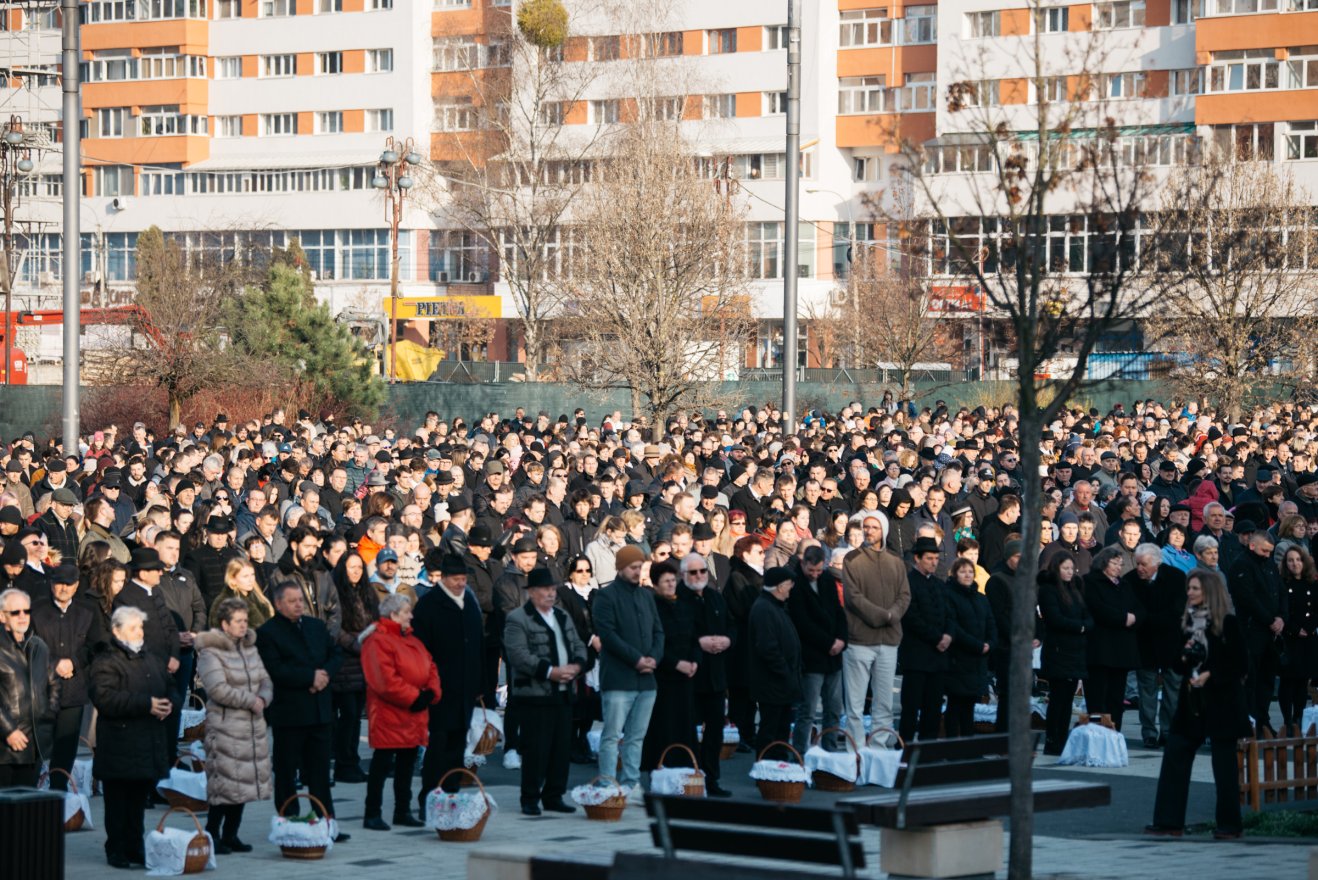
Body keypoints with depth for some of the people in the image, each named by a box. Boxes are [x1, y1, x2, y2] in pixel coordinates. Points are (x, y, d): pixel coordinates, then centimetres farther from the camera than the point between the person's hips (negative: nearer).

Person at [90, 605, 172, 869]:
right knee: (118, 801, -3)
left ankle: (135, 847, 16)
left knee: (139, 800, 10)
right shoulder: (105, 662, -8)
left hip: (149, 746, 7)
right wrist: (147, 704, -22)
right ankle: (116, 850, 3)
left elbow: (168, 689, 29)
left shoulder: (152, 660, 18)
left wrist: (166, 704, 4)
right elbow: (105, 698, -20)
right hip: (119, 746, -7)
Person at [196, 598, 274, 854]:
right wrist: (250, 701, -14)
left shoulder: (250, 649, 14)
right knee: (224, 782, -9)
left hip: (253, 725, 7)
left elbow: (265, 680, 14)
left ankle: (230, 835, 16)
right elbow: (218, 689, -19)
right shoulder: (210, 652, -10)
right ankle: (212, 835, -1)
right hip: (225, 725, -7)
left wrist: (263, 698, -8)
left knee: (245, 781, 8)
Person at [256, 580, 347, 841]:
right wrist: (310, 677, -17)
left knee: (320, 771, 7)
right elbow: (275, 670, -17)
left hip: (320, 710, 5)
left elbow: (336, 654, 13)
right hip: (288, 713, -5)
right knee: (286, 772, 3)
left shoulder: (317, 626, 13)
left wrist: (325, 674, -7)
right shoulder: (267, 633, -7)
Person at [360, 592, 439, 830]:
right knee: (382, 764, -5)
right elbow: (385, 679, -21)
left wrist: (430, 692, -3)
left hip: (414, 717, 9)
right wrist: (414, 697, -18)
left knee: (407, 764, 12)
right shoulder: (378, 641, -13)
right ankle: (373, 815, -1)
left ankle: (403, 812, 19)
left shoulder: (411, 640, 17)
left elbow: (430, 667, 16)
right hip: (389, 715, -9)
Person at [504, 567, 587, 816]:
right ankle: (530, 800, 0)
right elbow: (518, 655, -16)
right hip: (535, 693, -7)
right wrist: (550, 671, -20)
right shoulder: (517, 620, -6)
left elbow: (579, 646, 19)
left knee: (562, 747, 6)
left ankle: (554, 796, 15)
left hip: (563, 692, 7)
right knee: (535, 749, -7)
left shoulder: (563, 617, 19)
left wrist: (576, 666, -3)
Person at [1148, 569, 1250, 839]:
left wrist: (1211, 675, -15)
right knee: (1174, 757, 0)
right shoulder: (1187, 622, 10)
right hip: (1192, 703, 6)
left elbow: (1241, 664, -8)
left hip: (1221, 703, -6)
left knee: (1224, 764, 1)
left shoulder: (1228, 623, -8)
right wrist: (1184, 659, -4)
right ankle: (1169, 821, 2)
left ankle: (1229, 825, 9)